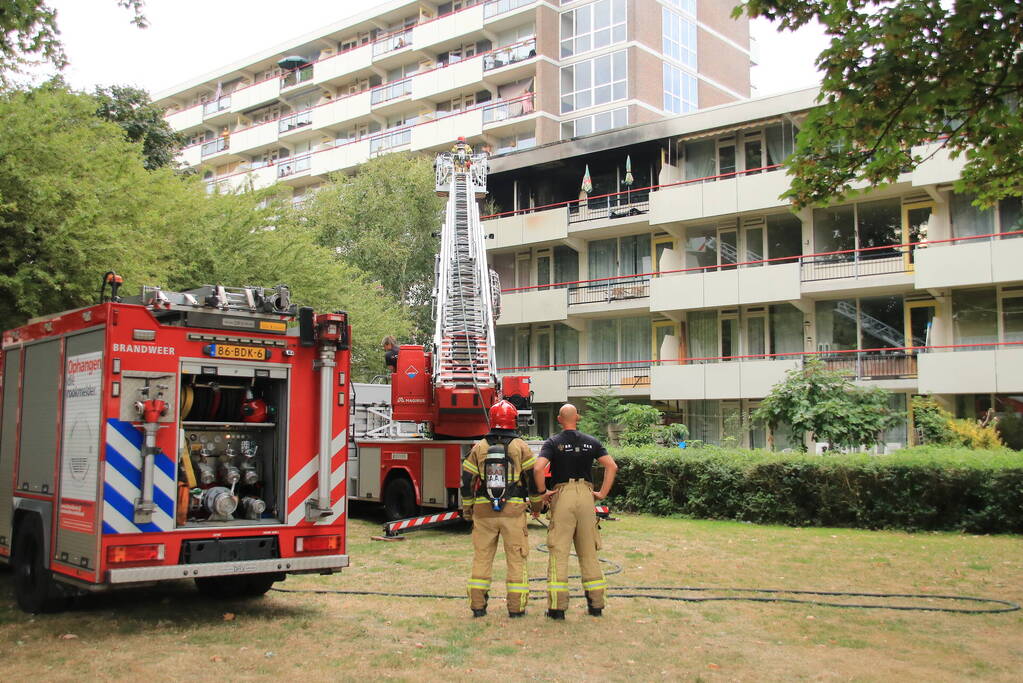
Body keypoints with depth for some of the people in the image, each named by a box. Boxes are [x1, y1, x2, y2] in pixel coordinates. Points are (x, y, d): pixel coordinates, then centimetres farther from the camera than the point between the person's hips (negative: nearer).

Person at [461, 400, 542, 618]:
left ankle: (478, 605, 11)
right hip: (513, 510, -2)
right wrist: (536, 505, 11)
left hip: (484, 511, 2)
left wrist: (467, 509, 16)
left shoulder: (479, 447, 2)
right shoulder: (520, 447, -3)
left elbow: (467, 480, 3)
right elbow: (533, 477, -3)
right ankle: (516, 606, 7)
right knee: (516, 559, 6)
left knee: (482, 557, 10)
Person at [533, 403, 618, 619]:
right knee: (589, 552, 11)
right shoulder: (591, 442, 7)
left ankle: (557, 607, -1)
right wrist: (603, 493, 2)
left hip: (562, 496, -3)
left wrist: (542, 492, -5)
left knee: (558, 552, 0)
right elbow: (612, 466, -2)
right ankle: (596, 604, 14)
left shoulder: (553, 443, -2)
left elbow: (538, 468, -18)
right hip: (586, 496, 3)